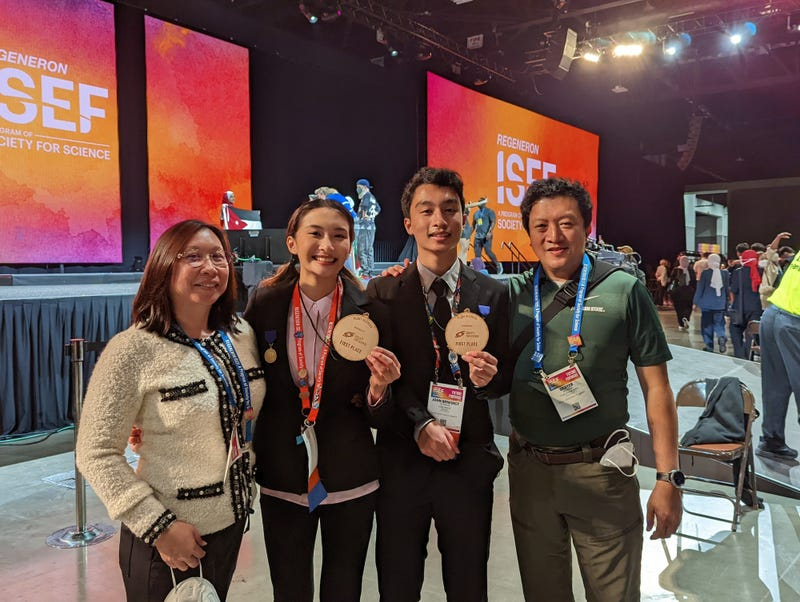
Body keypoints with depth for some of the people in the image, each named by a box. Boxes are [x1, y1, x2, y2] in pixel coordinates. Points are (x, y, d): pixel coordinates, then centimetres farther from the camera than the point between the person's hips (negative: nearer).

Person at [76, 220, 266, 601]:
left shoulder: (242, 334, -1)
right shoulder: (133, 349, -18)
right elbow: (96, 454, -16)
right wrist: (158, 526, -16)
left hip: (233, 523, 6)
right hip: (166, 540, -5)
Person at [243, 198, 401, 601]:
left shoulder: (371, 314, -10)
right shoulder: (264, 304, -8)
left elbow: (378, 419, -4)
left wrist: (378, 388, -24)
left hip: (351, 483, 0)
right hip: (281, 480, 1)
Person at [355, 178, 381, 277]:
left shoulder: (366, 196, -8)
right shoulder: (372, 197, 19)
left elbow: (365, 205, -28)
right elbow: (378, 209, 32)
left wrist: (365, 215, -15)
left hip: (365, 225, -10)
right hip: (372, 225, 10)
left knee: (362, 249, -10)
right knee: (369, 249, 12)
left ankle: (365, 271, -13)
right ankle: (370, 270, 15)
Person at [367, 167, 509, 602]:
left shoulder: (492, 294, 2)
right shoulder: (384, 292, -2)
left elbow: (502, 377, 5)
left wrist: (488, 378, -17)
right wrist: (421, 425, -18)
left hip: (470, 459, 1)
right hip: (402, 458, 0)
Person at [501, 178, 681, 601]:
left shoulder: (624, 291, -6)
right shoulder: (512, 293, 1)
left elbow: (656, 387, -4)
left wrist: (667, 477, -6)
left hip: (601, 470, -2)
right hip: (530, 467, 3)